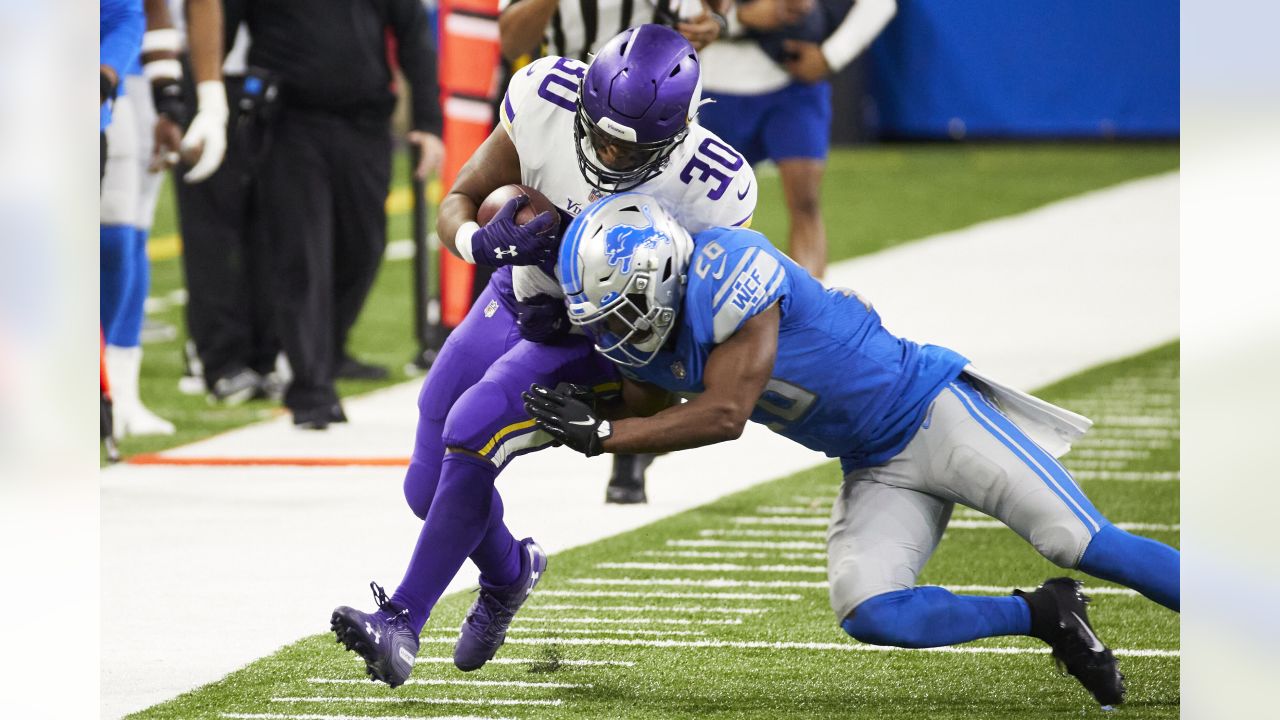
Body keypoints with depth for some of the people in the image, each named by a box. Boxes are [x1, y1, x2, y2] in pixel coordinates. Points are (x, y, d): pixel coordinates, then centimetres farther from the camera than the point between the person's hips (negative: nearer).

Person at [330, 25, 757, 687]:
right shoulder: (546, 103, -22)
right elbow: (458, 203, -10)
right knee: (431, 488, 5)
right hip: (523, 300, 4)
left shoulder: (711, 190, -29)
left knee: (471, 429, -27)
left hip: (599, 340, -4)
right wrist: (483, 241, -35)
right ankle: (508, 571, 39)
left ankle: (402, 619, -17)